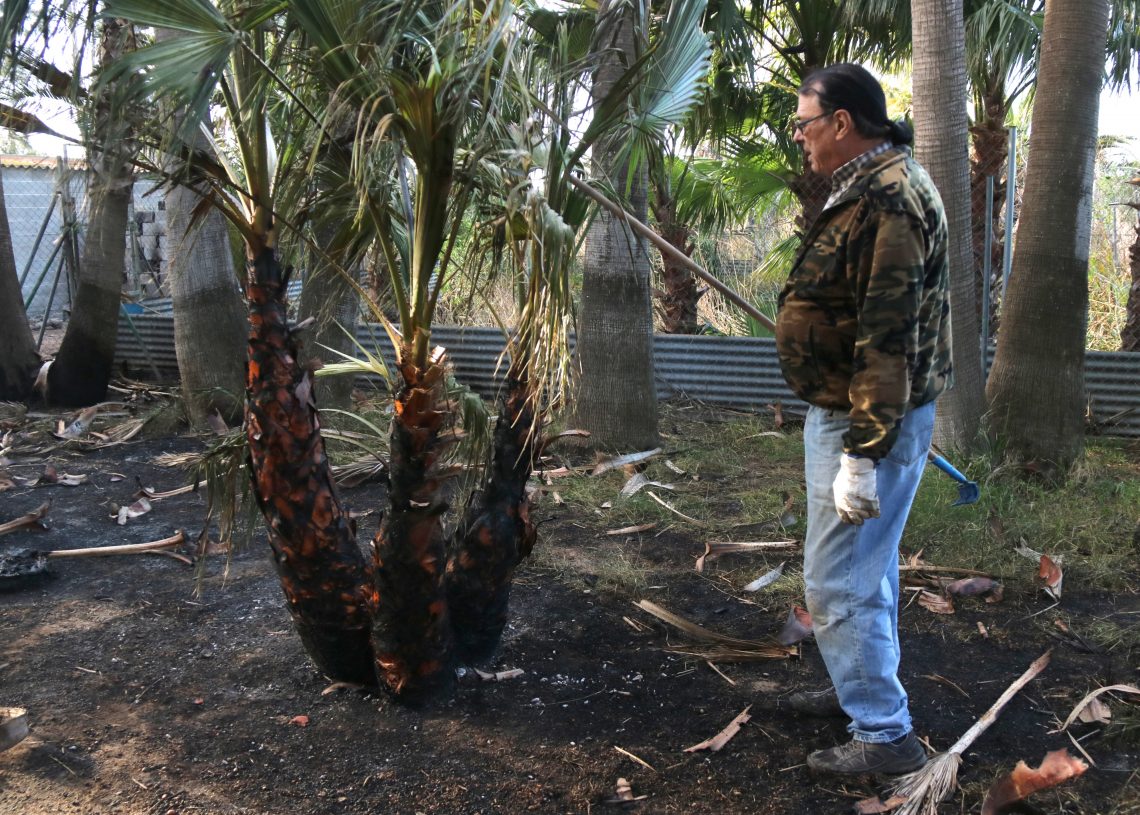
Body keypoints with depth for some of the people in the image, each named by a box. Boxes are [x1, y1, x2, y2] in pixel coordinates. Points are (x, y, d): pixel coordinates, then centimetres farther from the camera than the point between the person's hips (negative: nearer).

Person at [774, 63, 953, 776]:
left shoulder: (886, 200, -22)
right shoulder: (881, 184, 12)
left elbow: (888, 338, -28)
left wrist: (862, 454, -28)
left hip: (869, 421, -11)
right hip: (867, 413, 11)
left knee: (839, 583, -3)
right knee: (868, 566, 22)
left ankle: (886, 735, 10)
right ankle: (869, 687, 39)